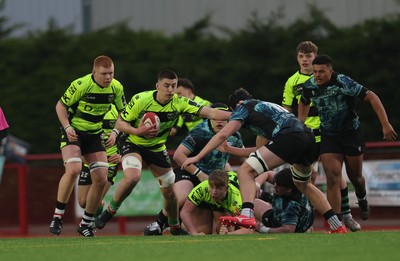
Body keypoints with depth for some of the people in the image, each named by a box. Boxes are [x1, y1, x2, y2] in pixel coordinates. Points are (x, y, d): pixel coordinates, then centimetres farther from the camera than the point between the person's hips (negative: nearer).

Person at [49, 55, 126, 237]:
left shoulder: (116, 88, -6)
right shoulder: (81, 85, -20)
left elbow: (123, 111, 9)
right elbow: (60, 105, -9)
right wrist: (67, 127, -24)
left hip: (95, 134, 5)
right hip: (73, 131, -5)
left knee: (101, 179, -4)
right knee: (73, 169, -28)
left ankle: (86, 224, 12)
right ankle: (58, 215, -14)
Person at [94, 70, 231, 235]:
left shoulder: (179, 103, -16)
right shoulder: (140, 100, -22)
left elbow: (210, 113, -21)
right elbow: (120, 123, -14)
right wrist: (137, 131, -32)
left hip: (157, 148, 4)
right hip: (133, 145, -4)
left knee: (170, 193, 6)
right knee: (132, 177, -33)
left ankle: (175, 227, 33)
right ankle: (110, 210, -12)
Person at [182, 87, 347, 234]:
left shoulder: (243, 107, 14)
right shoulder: (267, 106, 37)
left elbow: (223, 134, 2)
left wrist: (197, 157, 4)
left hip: (289, 137, -8)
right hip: (309, 137, 8)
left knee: (245, 171, -8)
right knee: (303, 185, 31)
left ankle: (247, 215, -30)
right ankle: (337, 227, 31)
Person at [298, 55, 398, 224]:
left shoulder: (343, 83, -24)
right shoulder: (309, 86, -9)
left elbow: (371, 97, -21)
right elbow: (304, 103, 16)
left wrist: (385, 125, -25)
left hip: (352, 133, -2)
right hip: (328, 137, 2)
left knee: (355, 176, 12)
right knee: (332, 178, -13)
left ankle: (362, 199, 47)